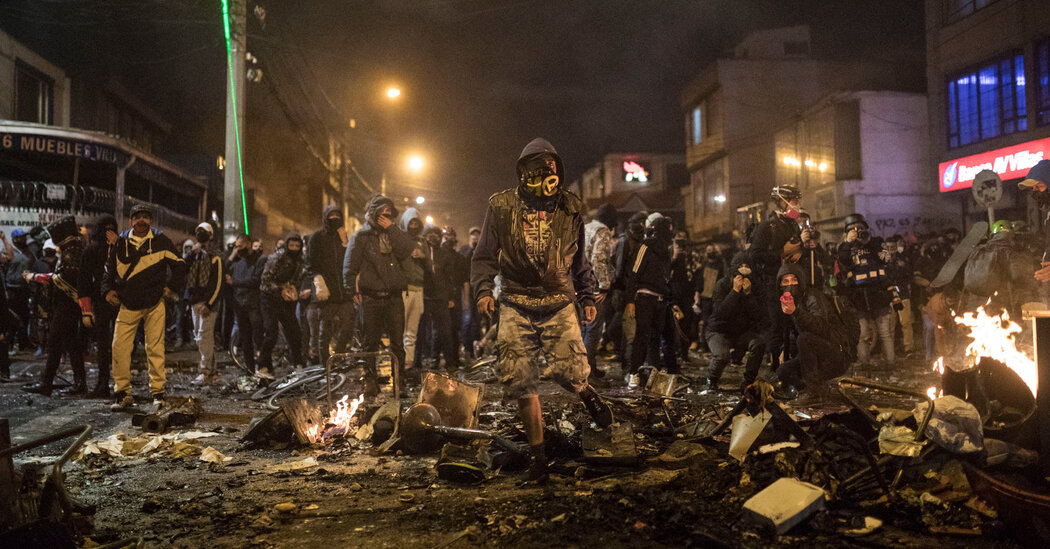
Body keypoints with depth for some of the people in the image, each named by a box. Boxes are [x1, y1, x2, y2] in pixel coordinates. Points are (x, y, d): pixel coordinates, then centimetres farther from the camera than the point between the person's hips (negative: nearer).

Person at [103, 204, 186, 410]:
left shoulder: (161, 241, 3)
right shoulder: (121, 242, 8)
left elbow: (179, 265, 12)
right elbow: (110, 268, 21)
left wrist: (171, 287, 5)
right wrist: (108, 290, 8)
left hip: (154, 304, -2)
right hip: (128, 305, 2)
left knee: (155, 348, -1)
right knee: (120, 347, -5)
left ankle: (158, 392, 7)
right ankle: (123, 393, 5)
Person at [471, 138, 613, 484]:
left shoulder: (569, 208, 9)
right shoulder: (501, 207, 2)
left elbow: (578, 258, 20)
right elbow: (484, 256, 7)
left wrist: (588, 297, 18)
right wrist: (483, 290, -9)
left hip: (559, 303, 0)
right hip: (516, 305, 0)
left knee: (570, 372, -15)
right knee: (522, 384, -4)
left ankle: (587, 395, 24)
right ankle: (538, 458, 11)